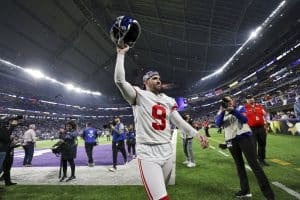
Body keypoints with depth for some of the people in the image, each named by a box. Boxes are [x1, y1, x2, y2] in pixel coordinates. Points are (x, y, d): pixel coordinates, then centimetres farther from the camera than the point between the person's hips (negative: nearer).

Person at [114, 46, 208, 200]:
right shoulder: (139, 95, -3)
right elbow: (119, 80, -16)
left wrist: (197, 134, 2)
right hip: (148, 154, -6)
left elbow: (179, 122, 13)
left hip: (167, 152, 6)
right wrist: (121, 54, -10)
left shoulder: (168, 100, 14)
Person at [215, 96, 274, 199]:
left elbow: (245, 119, -10)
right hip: (231, 140, 3)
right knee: (239, 164, 11)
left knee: (254, 163, -6)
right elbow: (218, 124, -6)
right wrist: (222, 112, -18)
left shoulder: (240, 108, 7)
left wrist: (233, 110, -20)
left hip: (244, 137, -3)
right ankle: (245, 191, 23)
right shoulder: (222, 113, 11)